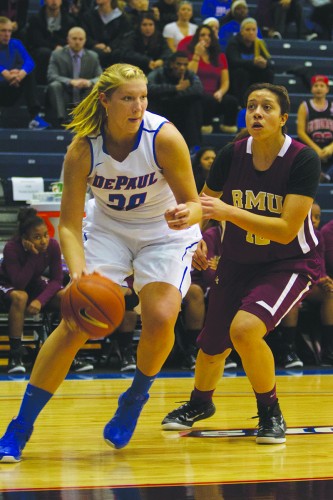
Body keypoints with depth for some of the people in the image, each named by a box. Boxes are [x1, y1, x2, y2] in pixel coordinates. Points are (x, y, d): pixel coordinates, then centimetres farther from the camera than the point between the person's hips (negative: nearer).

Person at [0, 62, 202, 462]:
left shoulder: (164, 137, -25)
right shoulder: (83, 147, -21)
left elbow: (192, 203, -16)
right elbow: (69, 224, -18)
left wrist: (186, 215, -40)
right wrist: (78, 272, -36)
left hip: (165, 232, -1)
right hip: (107, 228, 1)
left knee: (160, 319, -23)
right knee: (77, 321, -14)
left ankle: (135, 398, 8)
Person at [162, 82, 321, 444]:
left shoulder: (304, 160, -21)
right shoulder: (231, 155, -10)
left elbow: (287, 230, -29)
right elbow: (203, 202, 10)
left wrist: (227, 211, -35)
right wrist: (195, 238, -6)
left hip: (290, 263, -4)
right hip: (237, 262, 5)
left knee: (245, 328, -29)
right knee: (212, 345, 11)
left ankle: (270, 414, -5)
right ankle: (199, 403, 46)